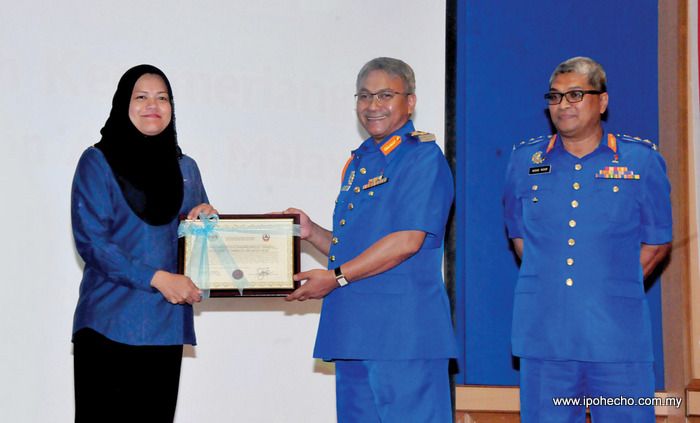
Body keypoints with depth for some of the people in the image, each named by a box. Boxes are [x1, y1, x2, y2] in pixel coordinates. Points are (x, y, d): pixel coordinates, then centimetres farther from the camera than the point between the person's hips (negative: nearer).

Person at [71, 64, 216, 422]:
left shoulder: (185, 168, 15)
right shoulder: (98, 161, 0)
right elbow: (91, 242, -9)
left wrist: (206, 218, -1)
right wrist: (157, 278, -16)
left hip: (167, 324, 5)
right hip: (109, 323, -4)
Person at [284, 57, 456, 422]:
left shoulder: (423, 156, -6)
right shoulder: (358, 163, 20)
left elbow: (408, 240, -17)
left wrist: (336, 277, -15)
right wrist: (312, 232, 6)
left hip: (403, 333, -8)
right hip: (353, 332, 8)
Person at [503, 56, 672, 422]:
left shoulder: (641, 160, 4)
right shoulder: (525, 161, 10)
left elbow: (656, 241, 9)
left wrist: (613, 288, 6)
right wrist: (549, 283, 10)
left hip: (617, 335, -2)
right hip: (544, 334, 2)